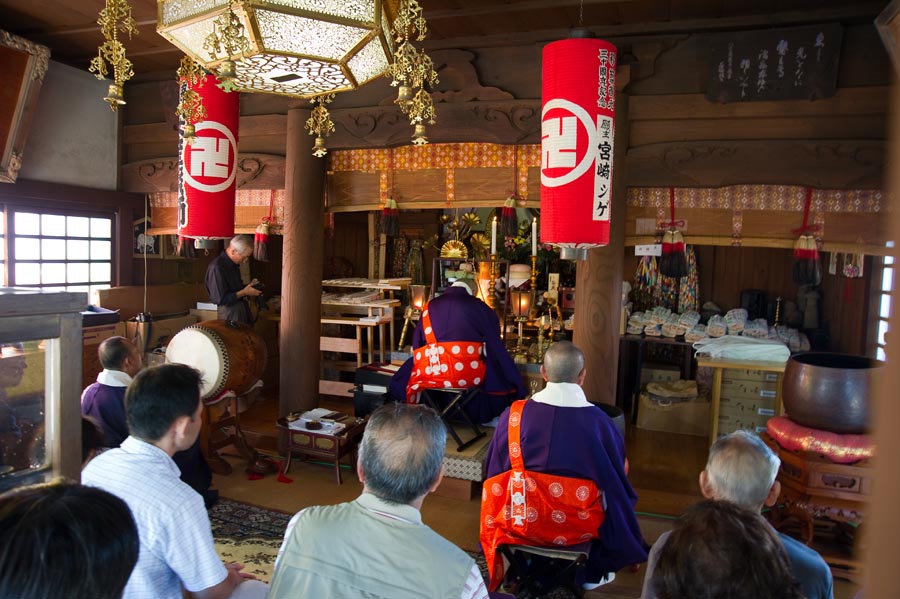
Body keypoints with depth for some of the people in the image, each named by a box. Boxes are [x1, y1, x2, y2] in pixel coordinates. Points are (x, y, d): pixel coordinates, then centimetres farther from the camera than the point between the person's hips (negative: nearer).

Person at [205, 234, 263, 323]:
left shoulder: (234, 264, 9)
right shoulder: (217, 267, -20)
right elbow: (220, 299, -22)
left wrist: (249, 286, 5)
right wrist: (244, 292, -18)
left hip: (243, 309, 9)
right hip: (229, 312, -9)